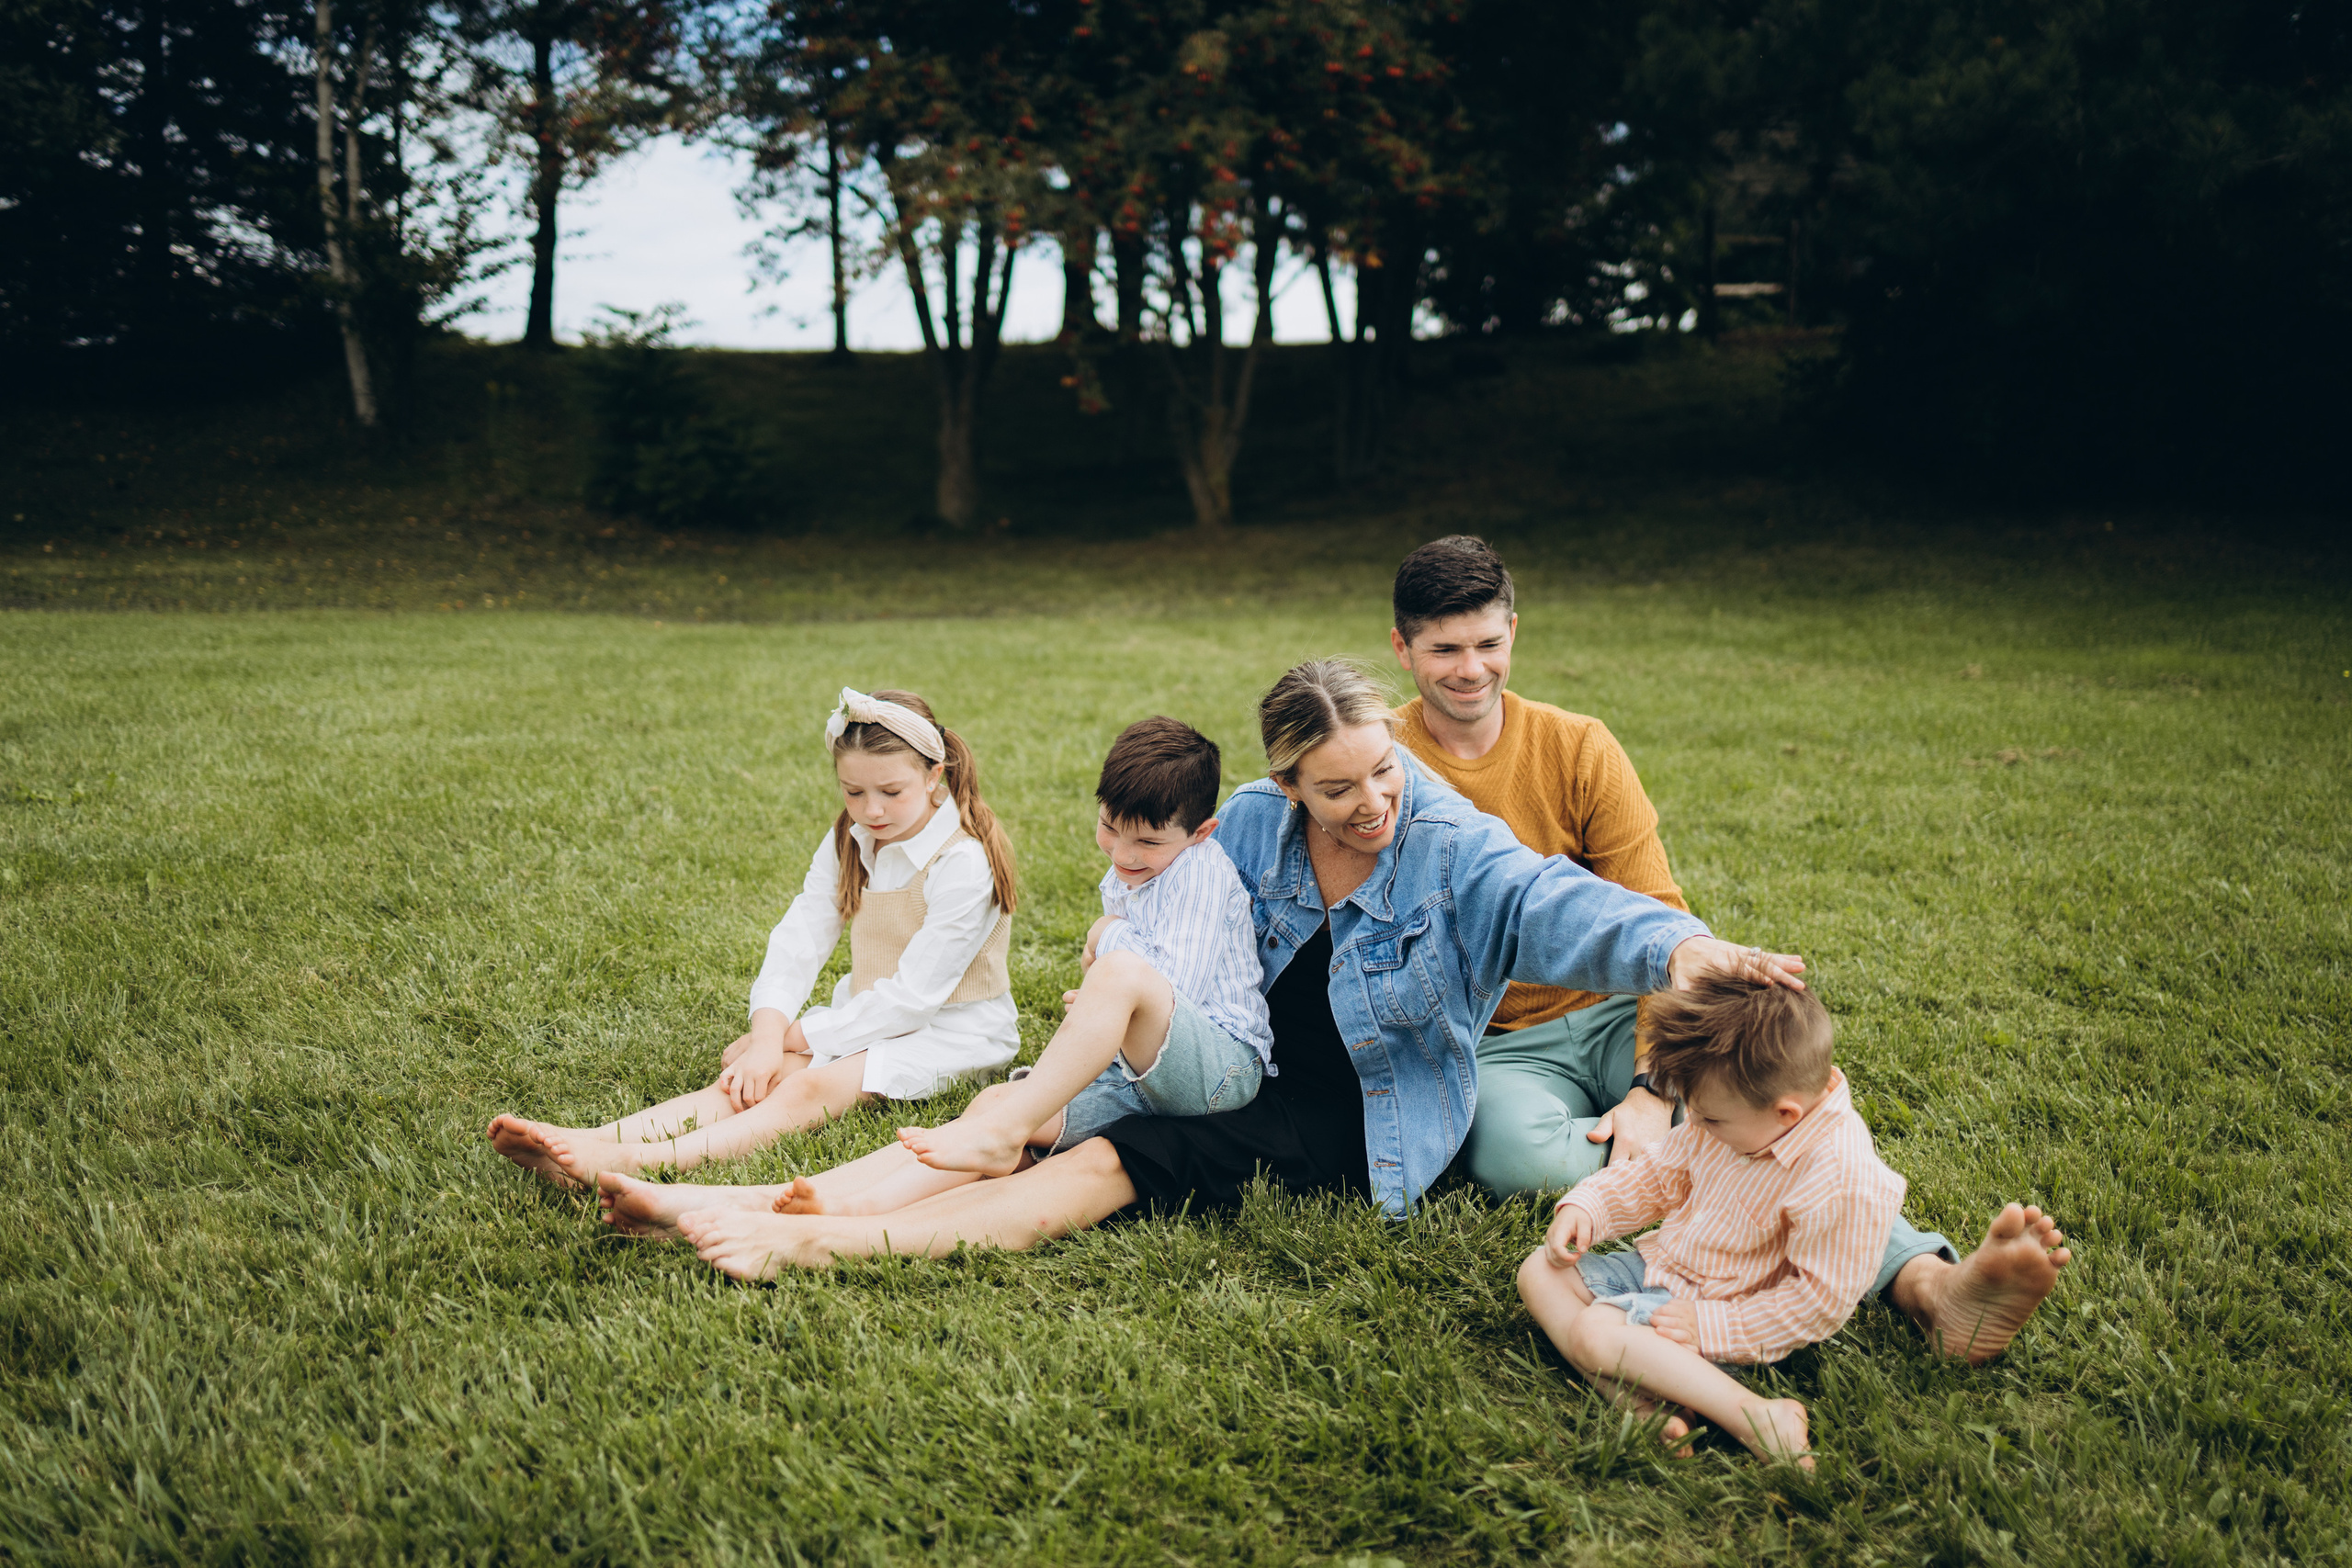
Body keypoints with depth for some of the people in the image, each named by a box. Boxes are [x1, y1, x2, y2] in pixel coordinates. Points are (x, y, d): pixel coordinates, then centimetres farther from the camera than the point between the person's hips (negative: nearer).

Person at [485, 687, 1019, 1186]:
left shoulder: (964, 863, -20)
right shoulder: (848, 841, 4)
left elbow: (915, 993, -21)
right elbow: (799, 938, -4)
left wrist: (797, 1036, -18)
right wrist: (767, 1035, -22)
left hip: (948, 1029, -7)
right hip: (869, 1012, 7)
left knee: (811, 1089, -32)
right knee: (751, 1079, -20)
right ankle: (593, 1141, -40)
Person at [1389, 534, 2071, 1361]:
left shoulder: (1577, 748, 3)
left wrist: (1652, 1088, -16)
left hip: (1613, 1014, 2)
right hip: (1491, 1048, -1)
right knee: (1521, 1155, -36)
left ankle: (1926, 1281, -45)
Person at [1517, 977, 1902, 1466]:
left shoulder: (1845, 1181, -29)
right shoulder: (1738, 1116, -5)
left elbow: (1821, 1299, -23)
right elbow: (1656, 1178, 10)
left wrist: (1713, 1328, -26)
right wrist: (1587, 1206, -5)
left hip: (1720, 1308, -9)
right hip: (1658, 1264, 9)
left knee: (1593, 1331, -29)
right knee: (1539, 1271, -2)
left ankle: (1752, 1415, -28)